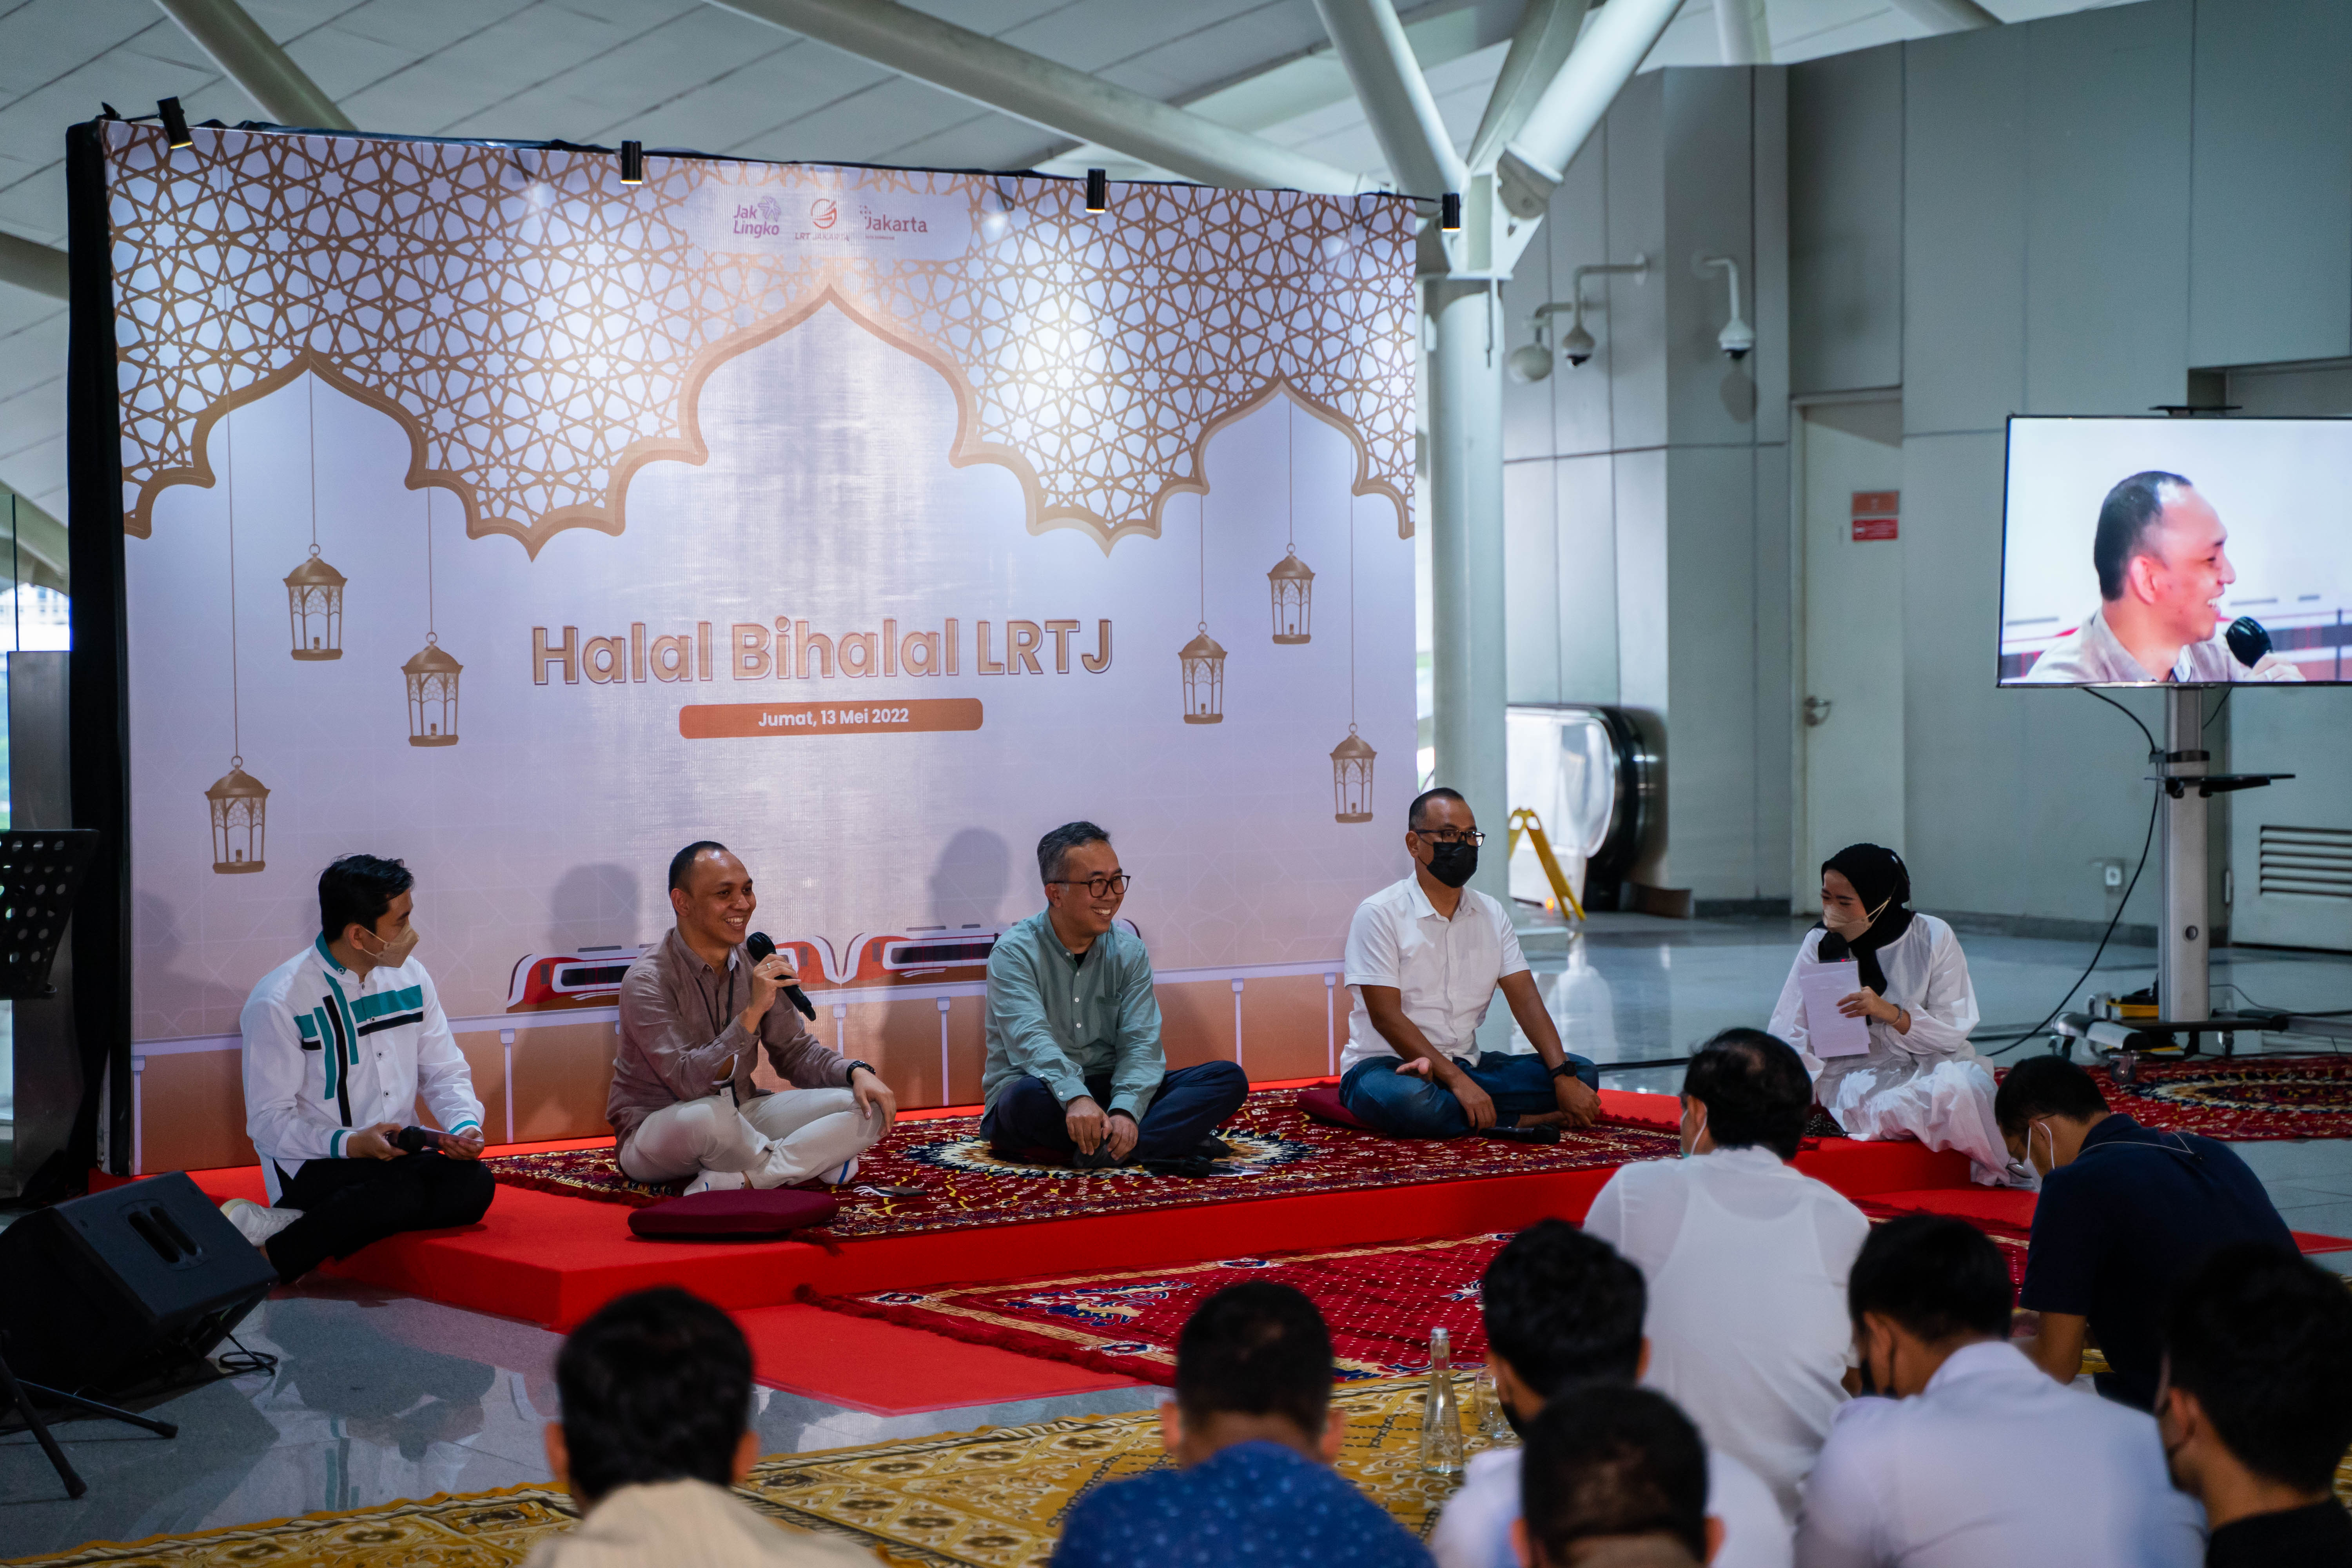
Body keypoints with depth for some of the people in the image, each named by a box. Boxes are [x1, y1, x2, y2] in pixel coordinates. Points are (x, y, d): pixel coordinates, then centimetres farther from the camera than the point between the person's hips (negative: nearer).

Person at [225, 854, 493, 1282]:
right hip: (312, 1165, -6)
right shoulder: (278, 1002, -10)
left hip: (398, 1153, 6)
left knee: (474, 1184, -27)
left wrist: (465, 1126, -7)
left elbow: (445, 1073, 16)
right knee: (404, 1191, -37)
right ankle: (265, 1263, -22)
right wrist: (351, 1144, -26)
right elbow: (269, 1122, -11)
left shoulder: (409, 978, 9)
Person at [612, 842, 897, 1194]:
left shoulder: (755, 967, 2)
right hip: (655, 1135, -7)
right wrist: (752, 1012, -36)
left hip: (739, 1118, 7)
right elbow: (688, 1082, -29)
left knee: (870, 1106, -10)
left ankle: (739, 1179, -24)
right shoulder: (648, 982, -19)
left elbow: (796, 1053, 10)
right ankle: (811, 1161, -15)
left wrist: (858, 1073, -11)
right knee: (708, 1115, -43)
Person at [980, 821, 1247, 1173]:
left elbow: (1141, 1043, -7)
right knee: (1028, 1097, -41)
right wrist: (1076, 1098, -45)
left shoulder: (1129, 952, 5)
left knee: (1229, 1078, -14)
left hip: (1108, 1091, 4)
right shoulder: (1015, 954, -9)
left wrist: (1125, 1109, -28)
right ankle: (1175, 1140, -33)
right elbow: (1031, 1039, -26)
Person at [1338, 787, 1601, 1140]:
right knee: (1407, 1100, -42)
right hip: (1386, 1063, -6)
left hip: (1467, 1064, 6)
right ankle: (1520, 1121, -22)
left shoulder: (1492, 915, 10)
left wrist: (1564, 1076, -14)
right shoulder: (1380, 914, -8)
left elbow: (1526, 1001, 3)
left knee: (1583, 1073, -11)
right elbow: (1386, 1017, -16)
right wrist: (1456, 1080, -26)